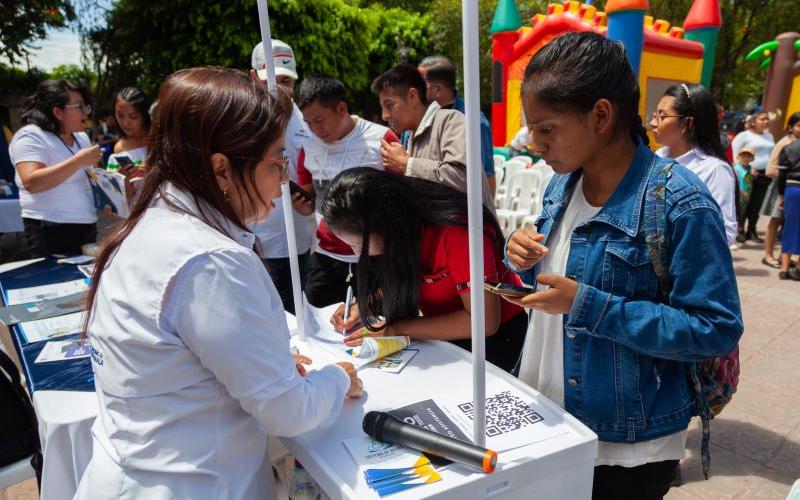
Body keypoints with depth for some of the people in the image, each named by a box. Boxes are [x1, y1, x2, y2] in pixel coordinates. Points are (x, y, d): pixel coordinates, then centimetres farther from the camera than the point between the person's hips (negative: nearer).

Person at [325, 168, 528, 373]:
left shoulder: (457, 230, -31)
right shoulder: (396, 234, -11)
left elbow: (485, 321, -29)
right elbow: (394, 281, 7)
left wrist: (397, 329, -29)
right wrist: (363, 307, -13)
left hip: (496, 333, -5)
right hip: (442, 332, 6)